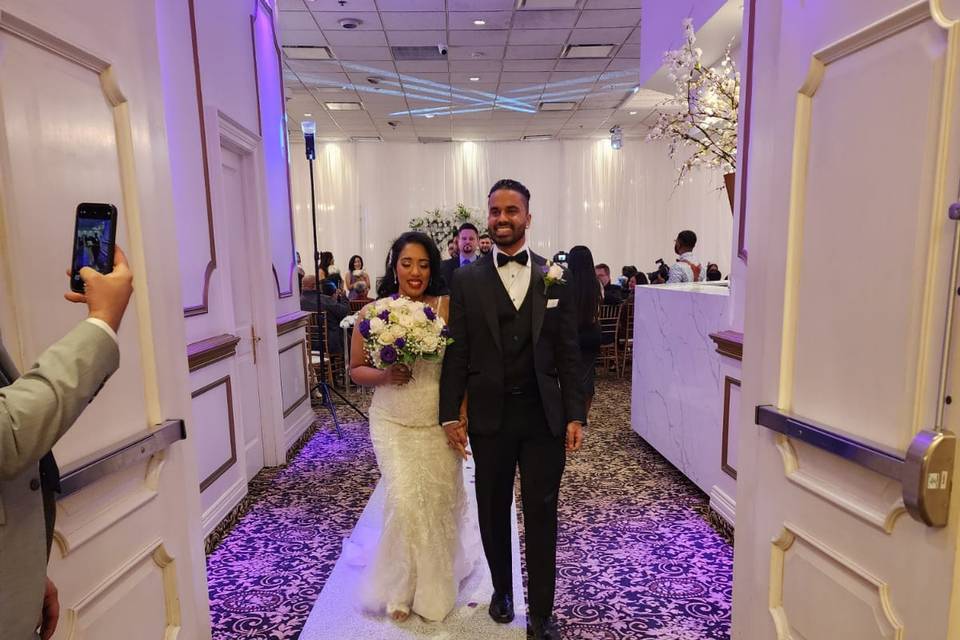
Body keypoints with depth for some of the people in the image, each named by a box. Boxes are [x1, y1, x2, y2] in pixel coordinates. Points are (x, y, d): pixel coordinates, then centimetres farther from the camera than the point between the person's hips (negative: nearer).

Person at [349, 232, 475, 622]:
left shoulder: (447, 308, -7)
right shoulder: (372, 313, -3)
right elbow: (356, 369, 5)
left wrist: (461, 418, -12)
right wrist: (385, 375, -15)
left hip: (440, 424, 0)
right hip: (392, 424, 0)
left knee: (440, 502, 12)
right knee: (404, 501, -7)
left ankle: (436, 585, 43)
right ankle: (402, 588, 23)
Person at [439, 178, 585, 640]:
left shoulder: (554, 277, 2)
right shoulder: (467, 280, 1)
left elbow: (568, 354, 2)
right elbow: (456, 353, 0)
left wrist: (574, 415, -2)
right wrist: (449, 413, -3)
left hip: (544, 416, 0)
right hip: (489, 416, 1)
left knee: (541, 515, 8)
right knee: (493, 512, 16)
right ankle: (501, 589, 40)